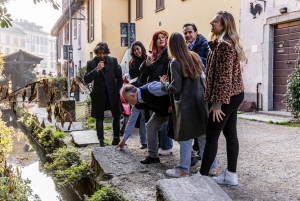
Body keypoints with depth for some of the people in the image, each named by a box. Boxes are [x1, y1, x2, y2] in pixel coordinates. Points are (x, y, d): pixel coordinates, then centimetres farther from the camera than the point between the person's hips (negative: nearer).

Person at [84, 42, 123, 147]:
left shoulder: (113, 61, 0)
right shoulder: (91, 63, -4)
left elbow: (119, 76, 8)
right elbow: (86, 79, -12)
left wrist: (118, 89, 2)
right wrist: (96, 70, -24)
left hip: (112, 93, 1)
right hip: (98, 95, -1)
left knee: (117, 116, 7)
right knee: (99, 118, 6)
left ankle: (116, 138, 20)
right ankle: (101, 140, 14)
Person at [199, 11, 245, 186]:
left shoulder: (223, 45, -17)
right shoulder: (230, 43, 16)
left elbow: (223, 76, -22)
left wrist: (217, 102, -21)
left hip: (226, 97, -10)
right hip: (234, 94, 10)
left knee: (212, 135, -3)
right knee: (230, 133, 11)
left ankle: (203, 175, 5)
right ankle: (231, 175, 18)